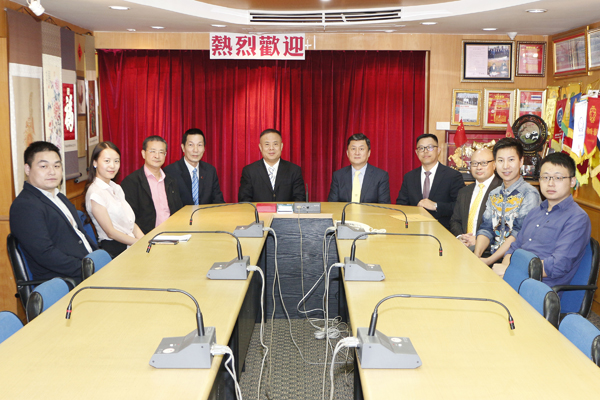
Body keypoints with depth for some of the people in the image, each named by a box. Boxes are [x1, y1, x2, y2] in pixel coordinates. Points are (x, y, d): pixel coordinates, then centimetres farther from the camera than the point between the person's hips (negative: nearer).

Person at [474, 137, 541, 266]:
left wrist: (490, 260, -20)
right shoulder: (494, 195, 15)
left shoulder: (529, 194, -6)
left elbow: (519, 234, -14)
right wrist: (476, 256, -10)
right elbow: (486, 229, 9)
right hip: (492, 256, 6)